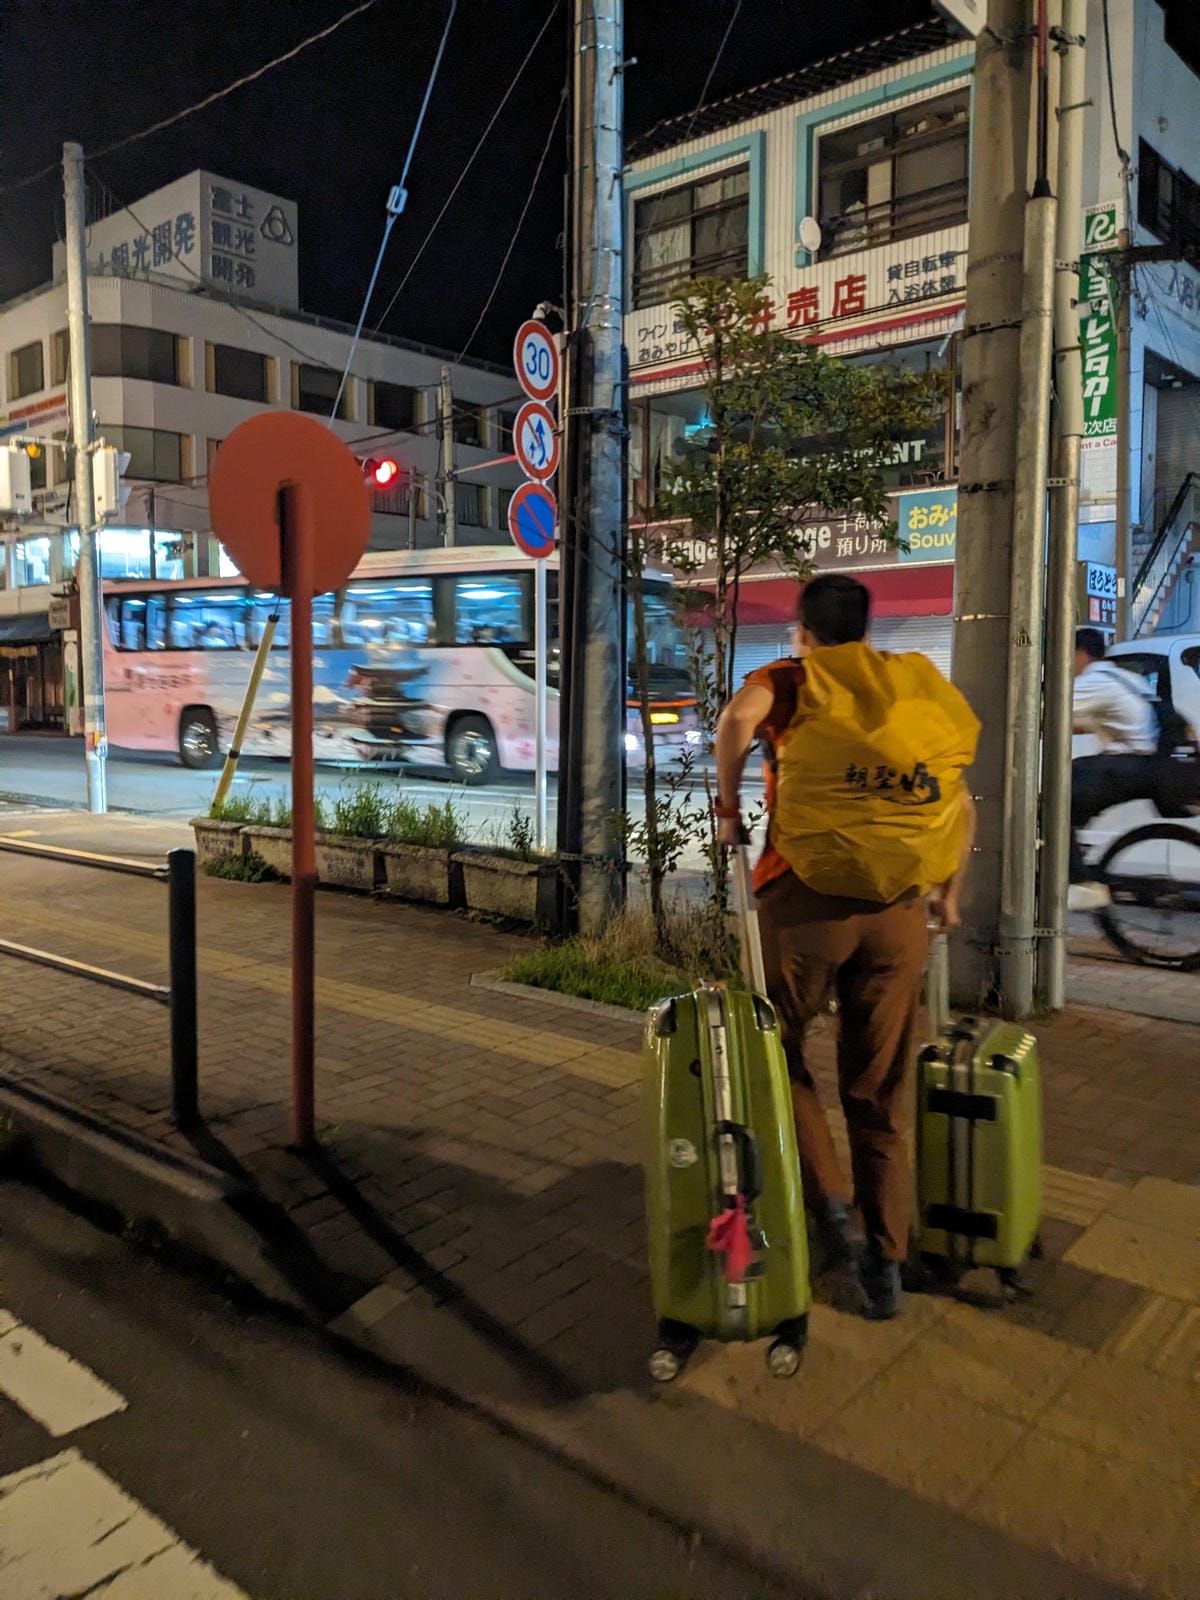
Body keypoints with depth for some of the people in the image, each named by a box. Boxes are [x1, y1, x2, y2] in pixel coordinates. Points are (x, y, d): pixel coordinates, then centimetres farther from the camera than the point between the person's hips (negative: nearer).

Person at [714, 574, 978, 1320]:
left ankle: (828, 1202, 7)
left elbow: (741, 715, -19)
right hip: (900, 910, 4)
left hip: (807, 898, -3)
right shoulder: (920, 689, 17)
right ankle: (885, 1263, 19)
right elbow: (962, 806, 18)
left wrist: (728, 804, -5)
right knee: (882, 1093, 13)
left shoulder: (793, 681, 6)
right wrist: (948, 893, 30)